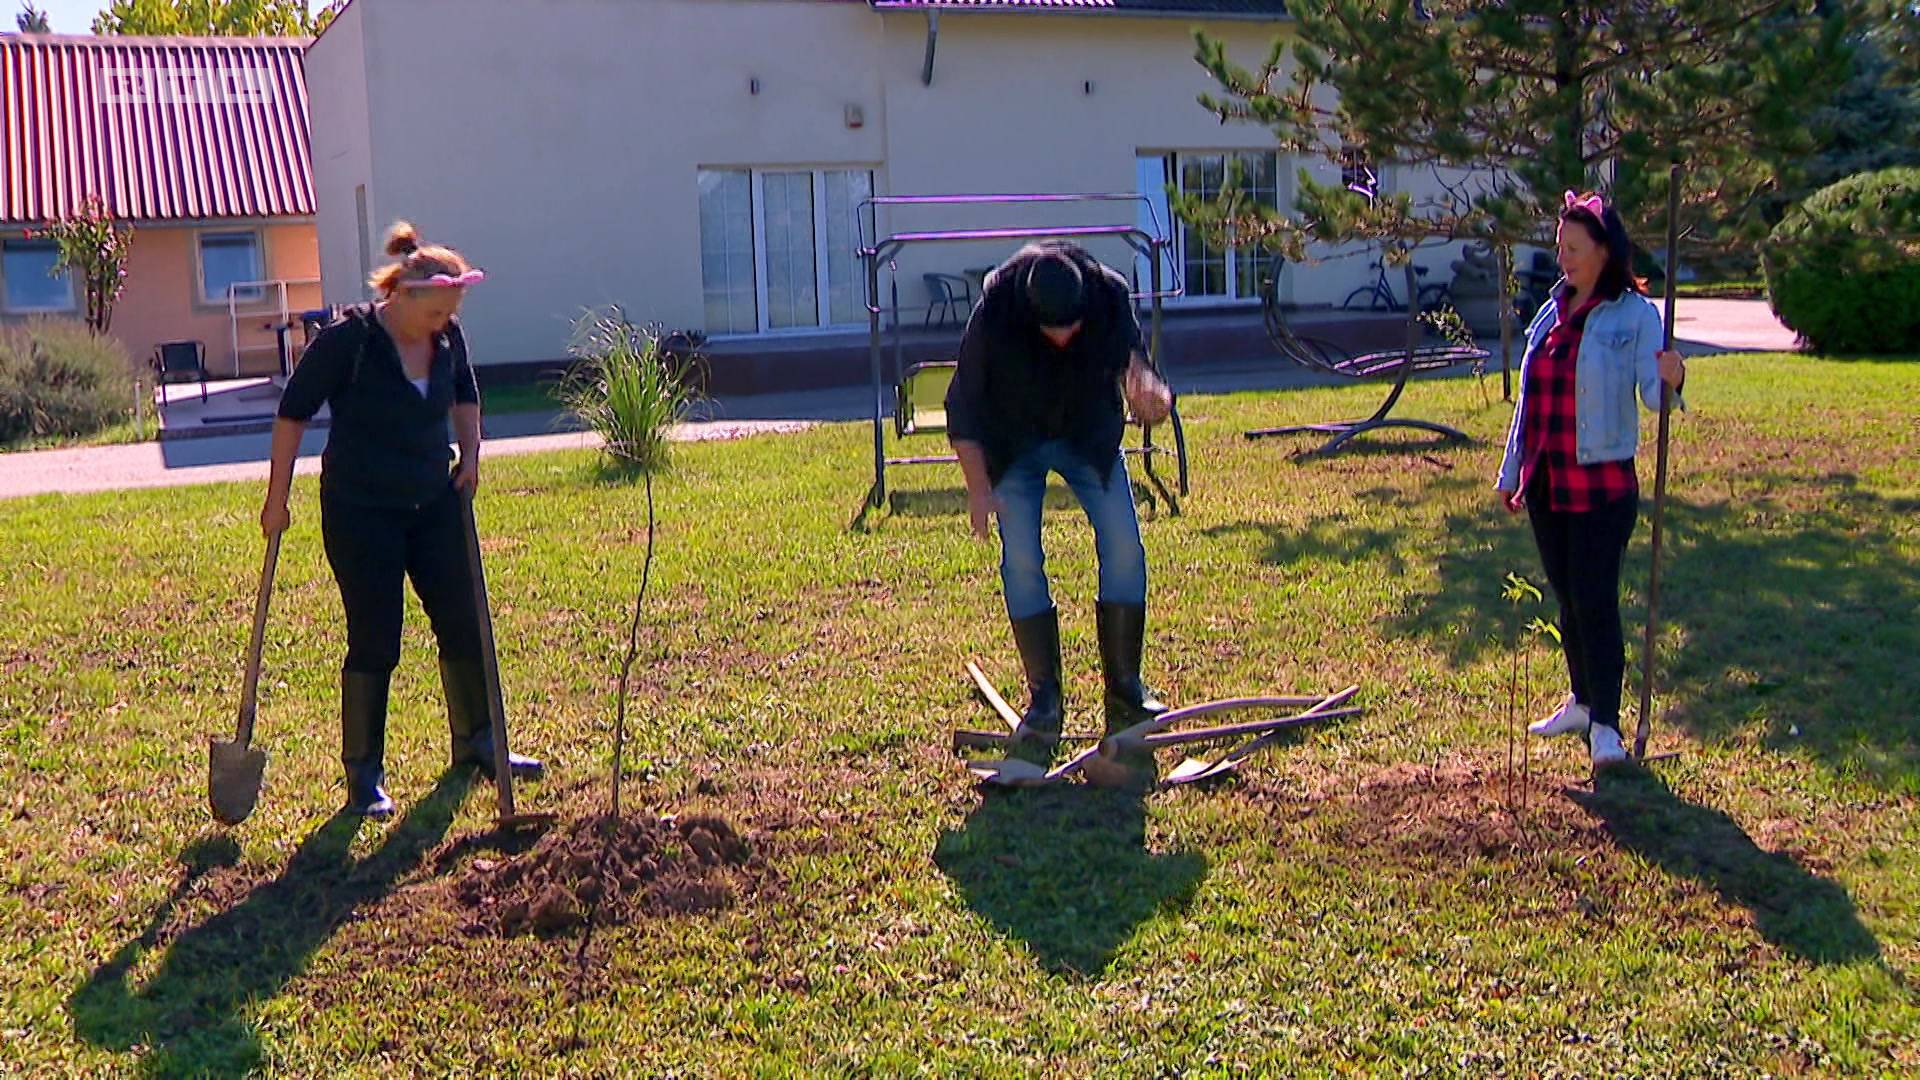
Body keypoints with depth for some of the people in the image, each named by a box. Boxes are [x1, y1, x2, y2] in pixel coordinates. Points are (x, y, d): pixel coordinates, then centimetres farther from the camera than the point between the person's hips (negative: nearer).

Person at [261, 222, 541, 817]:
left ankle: (476, 743, 27)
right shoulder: (347, 339, -17)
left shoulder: (448, 338, -2)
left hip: (434, 505, 6)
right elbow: (293, 411, -10)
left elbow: (465, 393, 19)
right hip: (360, 512, -6)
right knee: (374, 641, -3)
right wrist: (277, 497, -8)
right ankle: (363, 774, 10)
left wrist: (470, 454, 9)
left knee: (463, 623, 9)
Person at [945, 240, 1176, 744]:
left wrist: (1151, 395, -40)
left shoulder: (1111, 297, -24)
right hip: (1014, 447, -2)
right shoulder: (994, 313, -29)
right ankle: (1044, 702, 1)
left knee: (1124, 548, -8)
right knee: (1021, 561, -10)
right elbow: (963, 405, -18)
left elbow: (1134, 369, -15)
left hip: (1090, 438, 2)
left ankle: (1125, 689, 5)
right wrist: (978, 487, -20)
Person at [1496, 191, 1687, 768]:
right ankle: (1582, 701, 28)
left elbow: (1652, 393, -15)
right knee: (1566, 597, 14)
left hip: (1603, 484, -6)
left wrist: (1671, 381, -38)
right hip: (1546, 483, 6)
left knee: (1595, 600, -6)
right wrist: (1512, 472, 18)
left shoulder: (1635, 314, -7)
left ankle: (1605, 723, 1)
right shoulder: (1552, 312, 10)